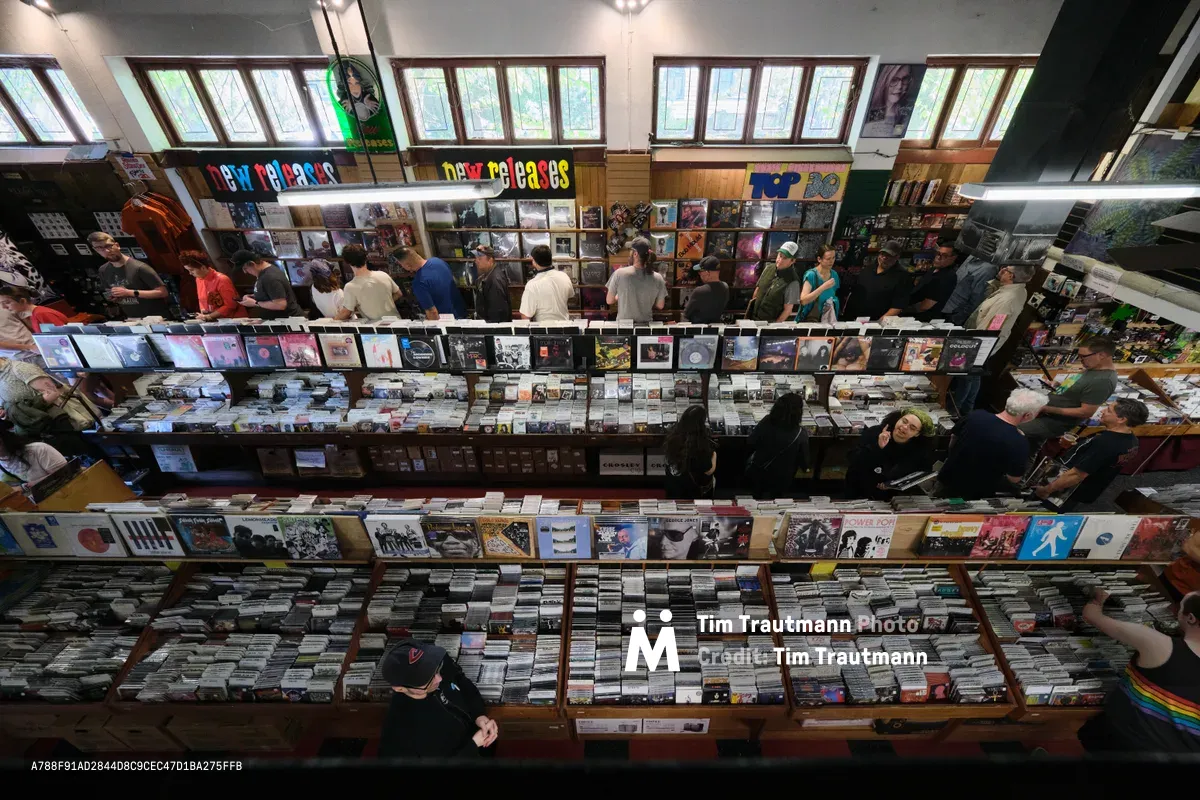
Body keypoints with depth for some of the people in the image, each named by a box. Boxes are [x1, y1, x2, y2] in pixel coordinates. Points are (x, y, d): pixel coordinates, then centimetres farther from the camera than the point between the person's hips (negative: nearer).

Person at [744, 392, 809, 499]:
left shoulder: (766, 422, -21)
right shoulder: (801, 435, -23)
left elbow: (751, 444, -9)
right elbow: (804, 464, -11)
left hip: (758, 474, -1)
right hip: (781, 482, 1)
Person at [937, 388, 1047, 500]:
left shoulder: (975, 416, -17)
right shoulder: (1019, 444, -28)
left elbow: (952, 444, 1)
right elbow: (1014, 480, -13)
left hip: (946, 480, 2)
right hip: (974, 496, -2)